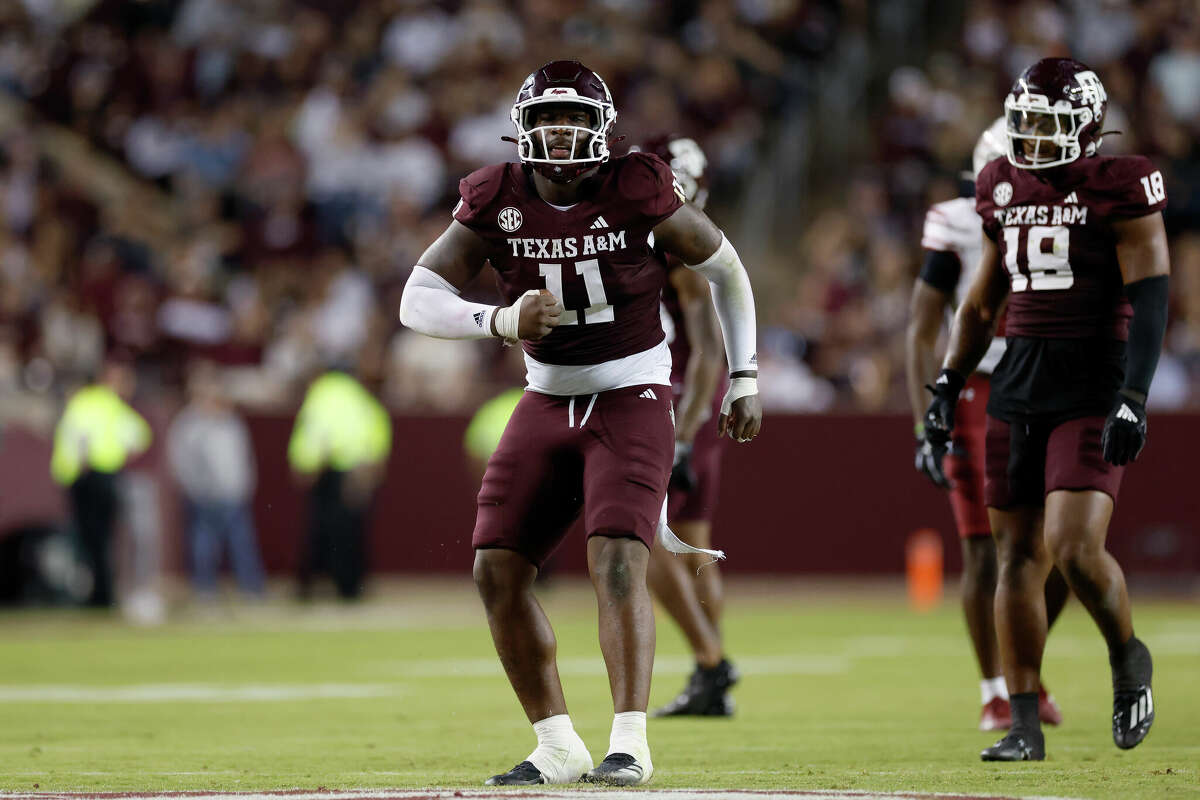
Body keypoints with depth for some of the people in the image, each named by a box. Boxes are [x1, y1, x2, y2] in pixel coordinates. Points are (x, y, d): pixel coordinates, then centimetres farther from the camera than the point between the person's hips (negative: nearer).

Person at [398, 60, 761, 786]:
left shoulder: (637, 191, -14)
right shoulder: (497, 202, -6)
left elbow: (726, 270, 1)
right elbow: (419, 300, -8)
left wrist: (745, 379, 4)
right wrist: (500, 322, -26)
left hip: (631, 398, -4)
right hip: (548, 400, 4)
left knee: (618, 560, -21)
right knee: (498, 570, -1)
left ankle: (631, 745, -16)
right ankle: (558, 747, 9)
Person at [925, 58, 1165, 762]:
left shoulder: (1120, 191, -8)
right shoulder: (1007, 191, 11)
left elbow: (1149, 301, -12)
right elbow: (983, 301, 21)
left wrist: (1133, 399, -21)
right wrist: (949, 385, 16)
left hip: (1093, 386, -6)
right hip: (1020, 384, 6)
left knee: (1075, 548, -18)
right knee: (1018, 555, 3)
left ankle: (1128, 656, 12)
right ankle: (1025, 727, 8)